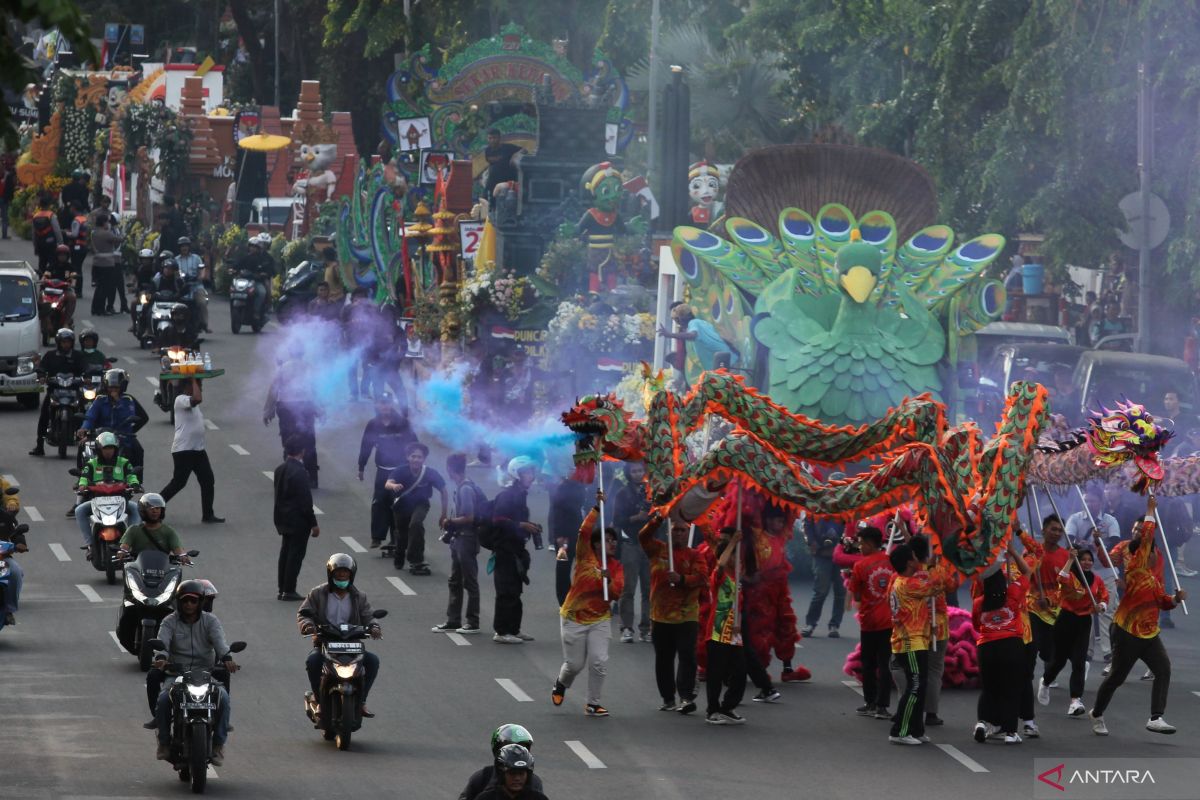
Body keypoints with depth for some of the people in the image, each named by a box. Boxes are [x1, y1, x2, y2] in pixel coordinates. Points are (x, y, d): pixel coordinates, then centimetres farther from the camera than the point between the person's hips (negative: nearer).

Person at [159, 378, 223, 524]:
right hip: (183, 451, -9)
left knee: (208, 481, 4)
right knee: (178, 483, -6)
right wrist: (194, 381, -20)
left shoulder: (191, 403, 16)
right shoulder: (181, 400, -14)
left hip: (198, 450, 9)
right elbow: (197, 399, -32)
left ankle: (208, 515, 10)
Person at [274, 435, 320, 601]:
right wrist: (313, 524, -12)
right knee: (296, 554, 0)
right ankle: (289, 591, 2)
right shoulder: (299, 472, -21)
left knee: (285, 553, 15)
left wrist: (279, 519, 18)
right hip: (298, 521, -8)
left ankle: (282, 590, 19)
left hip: (283, 518, 8)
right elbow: (305, 501, -19)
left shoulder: (279, 470, 3)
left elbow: (278, 495, 10)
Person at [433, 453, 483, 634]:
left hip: (467, 539, -10)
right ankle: (453, 621, 22)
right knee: (455, 582, 15)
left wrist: (450, 522, -8)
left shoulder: (466, 489, -20)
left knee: (470, 582, 0)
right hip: (458, 539, 10)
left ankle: (473, 623, 7)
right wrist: (451, 522, 4)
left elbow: (469, 518, -22)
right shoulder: (460, 487, 9)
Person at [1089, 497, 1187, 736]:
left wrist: (1176, 598, 1)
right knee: (1117, 676, 2)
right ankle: (1096, 715, 25)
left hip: (1149, 633, 7)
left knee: (1163, 669, -13)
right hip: (1127, 632, -7)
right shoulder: (1135, 567, -10)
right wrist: (1150, 511, -13)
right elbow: (1146, 537, -17)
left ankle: (1156, 718, -17)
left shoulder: (1155, 574, 12)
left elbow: (1162, 602, 20)